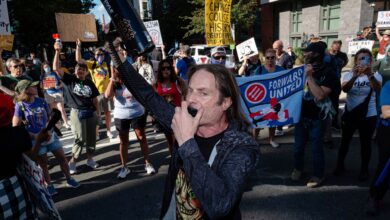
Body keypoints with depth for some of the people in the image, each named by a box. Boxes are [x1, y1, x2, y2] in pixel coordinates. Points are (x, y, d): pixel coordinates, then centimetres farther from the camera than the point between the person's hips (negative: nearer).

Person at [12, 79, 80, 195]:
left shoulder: (41, 101, -1)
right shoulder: (20, 106, -12)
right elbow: (16, 127, -13)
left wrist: (49, 130, -9)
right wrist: (34, 135, -17)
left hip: (50, 135, 4)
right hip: (36, 140, -3)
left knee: (62, 158, 8)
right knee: (43, 163, 10)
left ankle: (69, 179, 25)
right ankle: (49, 185, 28)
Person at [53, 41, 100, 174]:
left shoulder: (90, 83, 5)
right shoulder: (70, 79, -2)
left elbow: (94, 99, 10)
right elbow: (55, 68, -12)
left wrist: (98, 112, 7)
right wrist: (57, 51, -18)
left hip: (90, 112, 4)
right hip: (77, 112, -4)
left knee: (91, 137, 10)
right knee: (80, 138, -5)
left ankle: (90, 159, 26)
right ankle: (72, 162, 13)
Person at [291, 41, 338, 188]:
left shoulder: (328, 73, -12)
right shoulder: (304, 68, 5)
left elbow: (320, 95, -25)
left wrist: (309, 76, -23)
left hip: (317, 117, -5)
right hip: (302, 114, 5)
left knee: (316, 148, 6)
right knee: (298, 145, 15)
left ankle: (318, 175, 25)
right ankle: (298, 168, 37)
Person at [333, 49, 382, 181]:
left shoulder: (376, 75, -6)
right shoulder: (349, 75, -2)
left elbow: (377, 88, -30)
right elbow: (344, 89, -23)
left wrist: (370, 75, -49)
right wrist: (355, 76, -41)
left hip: (368, 116, -1)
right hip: (350, 114, 1)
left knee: (365, 143, 9)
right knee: (345, 141, 13)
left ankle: (364, 169, 26)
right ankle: (340, 165, 30)